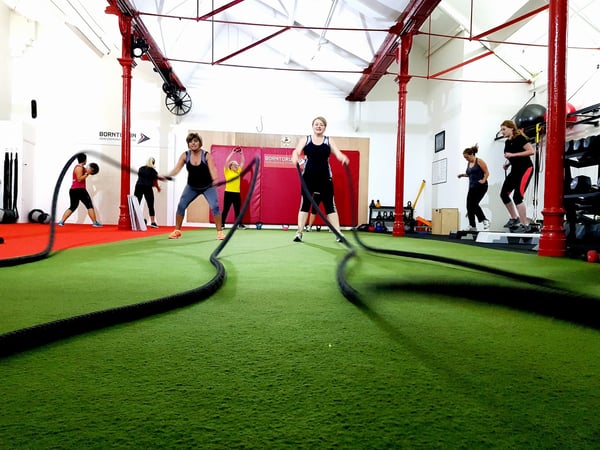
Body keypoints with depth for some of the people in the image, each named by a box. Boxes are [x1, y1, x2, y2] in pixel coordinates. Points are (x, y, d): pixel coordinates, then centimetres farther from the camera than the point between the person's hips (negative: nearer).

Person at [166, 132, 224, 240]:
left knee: (215, 206, -16)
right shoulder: (185, 155, -9)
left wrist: (215, 181, -47)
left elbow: (212, 169, -28)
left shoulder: (207, 155, -17)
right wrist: (166, 175, -33)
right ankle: (177, 231, 12)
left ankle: (219, 232, -4)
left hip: (208, 186, -3)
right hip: (192, 187, 3)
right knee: (181, 206, -3)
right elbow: (176, 169, -14)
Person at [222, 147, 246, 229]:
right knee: (225, 210, 1)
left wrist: (241, 153, 5)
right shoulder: (227, 171, 0)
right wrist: (232, 153, -8)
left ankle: (240, 224, 13)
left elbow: (242, 162, 13)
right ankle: (222, 224, 8)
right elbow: (227, 161, -10)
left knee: (237, 210, 9)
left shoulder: (238, 171, 11)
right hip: (228, 193, -4)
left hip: (237, 193, 4)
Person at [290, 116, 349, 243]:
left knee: (329, 205, 1)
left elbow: (337, 153, -5)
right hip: (308, 176, 0)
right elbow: (297, 151, -9)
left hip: (325, 177, 1)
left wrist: (343, 158, -29)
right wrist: (295, 157, -33)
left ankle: (338, 234, 3)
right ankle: (299, 233, 7)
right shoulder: (305, 139, 7)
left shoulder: (329, 141, 8)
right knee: (305, 204, 2)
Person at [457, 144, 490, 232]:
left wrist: (483, 180, -22)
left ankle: (485, 221, -5)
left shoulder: (479, 161, -5)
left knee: (474, 204, -18)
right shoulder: (468, 163, 14)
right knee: (469, 206, 2)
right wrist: (463, 175, 10)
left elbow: (487, 172, -7)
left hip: (481, 186, -8)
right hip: (472, 187, 8)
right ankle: (472, 226, 10)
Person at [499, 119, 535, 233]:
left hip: (525, 169, -8)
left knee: (517, 196, -14)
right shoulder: (507, 142, 10)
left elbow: (531, 151, -23)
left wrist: (513, 155, -25)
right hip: (515, 170, 8)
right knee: (504, 194, 4)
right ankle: (514, 219, 21)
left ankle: (525, 225, -7)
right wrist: (507, 164, 4)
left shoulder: (520, 138, -13)